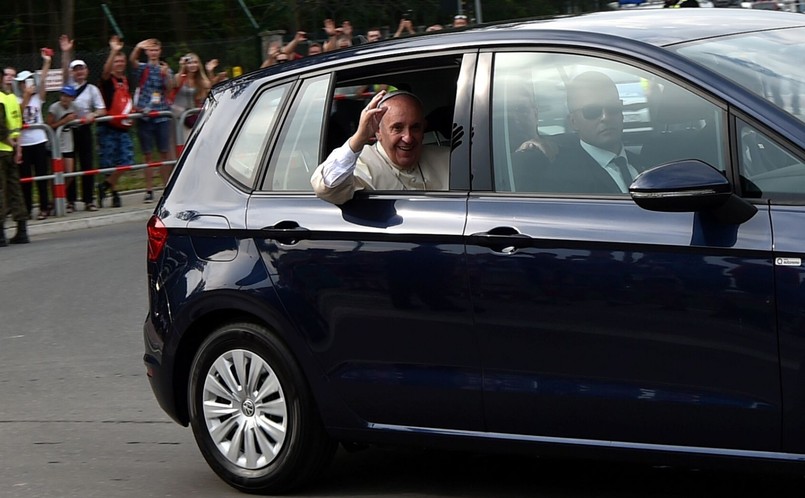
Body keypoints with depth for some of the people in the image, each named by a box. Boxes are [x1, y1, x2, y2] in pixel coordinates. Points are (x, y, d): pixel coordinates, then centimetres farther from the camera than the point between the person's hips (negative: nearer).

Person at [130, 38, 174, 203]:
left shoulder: (166, 69, 10)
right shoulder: (142, 68, 7)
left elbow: (169, 87, -5)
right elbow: (132, 60, -14)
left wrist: (166, 75, -25)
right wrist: (138, 48, -34)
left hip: (162, 116, 1)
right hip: (144, 116, 0)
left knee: (165, 153, 2)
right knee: (147, 155, 2)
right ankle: (149, 191, 5)